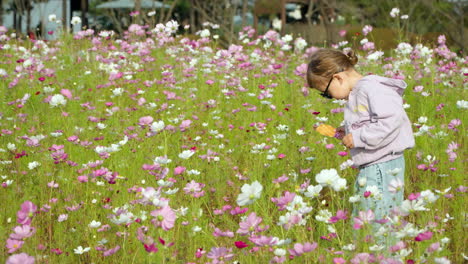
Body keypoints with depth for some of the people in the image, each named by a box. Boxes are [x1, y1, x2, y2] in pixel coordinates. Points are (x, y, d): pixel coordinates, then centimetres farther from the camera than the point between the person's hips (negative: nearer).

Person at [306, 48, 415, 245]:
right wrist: (348, 133, 9)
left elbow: (391, 120, -26)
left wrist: (358, 138, -20)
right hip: (368, 169, 11)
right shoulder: (355, 94, 15)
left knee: (378, 225, -8)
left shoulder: (372, 88, -16)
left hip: (382, 168, -11)